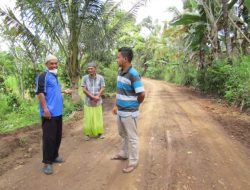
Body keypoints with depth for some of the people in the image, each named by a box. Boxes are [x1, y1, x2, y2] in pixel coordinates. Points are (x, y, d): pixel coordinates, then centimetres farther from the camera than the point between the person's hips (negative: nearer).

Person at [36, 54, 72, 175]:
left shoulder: (55, 76, 16)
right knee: (49, 137, -3)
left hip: (58, 112, 9)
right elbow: (40, 92, -19)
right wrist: (45, 108, -24)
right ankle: (47, 162, 7)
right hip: (49, 113, -9)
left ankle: (54, 156, 30)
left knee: (57, 136, 16)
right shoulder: (44, 76, -11)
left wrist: (64, 91, 21)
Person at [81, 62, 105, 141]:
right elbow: (84, 90, -9)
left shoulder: (100, 77, -6)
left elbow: (102, 89, -6)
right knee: (88, 118, 6)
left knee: (98, 117, 9)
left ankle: (100, 132, 24)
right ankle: (87, 133, 19)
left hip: (98, 102, 0)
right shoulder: (85, 78, -6)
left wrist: (97, 97, -17)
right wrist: (93, 97, -16)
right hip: (88, 102, 0)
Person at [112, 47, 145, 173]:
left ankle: (133, 162, 22)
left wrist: (134, 105, -3)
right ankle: (124, 154, 43)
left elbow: (142, 94, -20)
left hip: (129, 112, -8)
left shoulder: (133, 74, -21)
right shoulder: (120, 71, 5)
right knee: (123, 134, 23)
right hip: (120, 111, 8)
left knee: (132, 137, 7)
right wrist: (116, 105, 17)